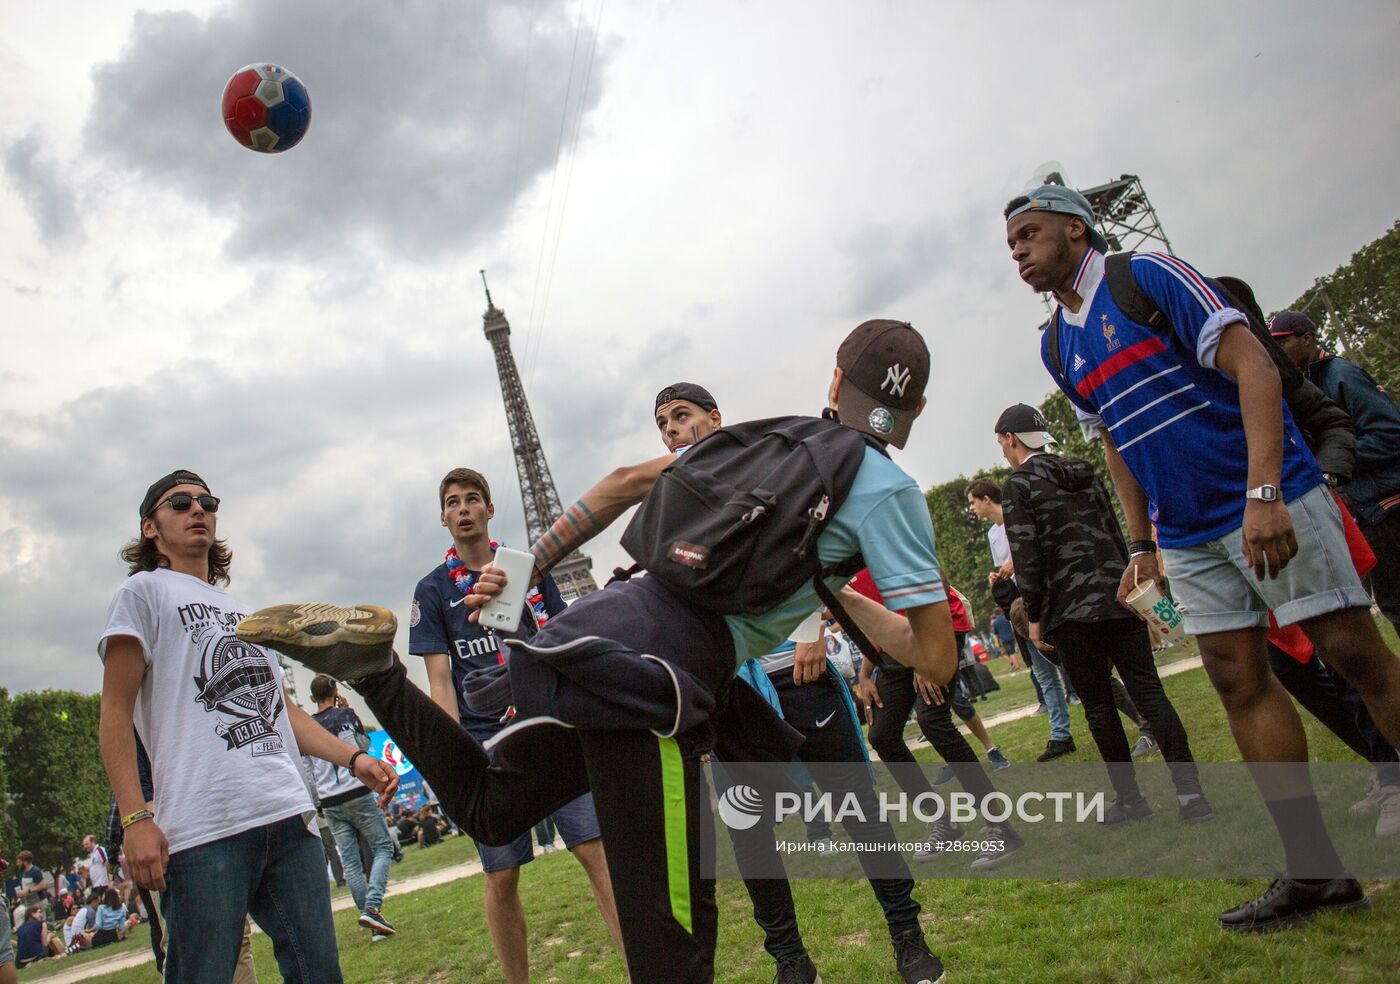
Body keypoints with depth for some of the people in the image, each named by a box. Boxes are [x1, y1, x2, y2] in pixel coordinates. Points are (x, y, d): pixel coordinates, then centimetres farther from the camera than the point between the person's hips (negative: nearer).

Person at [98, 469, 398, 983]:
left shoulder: (242, 610, 26)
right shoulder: (144, 591, 6)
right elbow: (116, 712, -2)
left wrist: (353, 758, 14)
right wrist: (135, 818, -13)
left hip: (289, 816, 6)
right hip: (203, 828, -6)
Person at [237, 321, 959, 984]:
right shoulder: (888, 490, 1)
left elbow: (632, 479, 18)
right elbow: (937, 660, 0)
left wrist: (533, 564, 23)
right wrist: (843, 599, 18)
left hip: (606, 620, 7)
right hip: (660, 673, -7)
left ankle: (373, 667, 10)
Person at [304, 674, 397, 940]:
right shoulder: (346, 715, -2)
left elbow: (307, 771, 8)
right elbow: (365, 743, 15)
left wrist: (320, 804, 18)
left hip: (329, 803, 4)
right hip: (357, 793, -4)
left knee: (349, 861, 6)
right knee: (382, 847, 4)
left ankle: (371, 920, 6)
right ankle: (372, 907, -14)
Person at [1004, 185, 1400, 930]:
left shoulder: (1149, 276, -7)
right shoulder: (1057, 346, 12)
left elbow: (1253, 365, -14)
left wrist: (1263, 493, -24)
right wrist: (1141, 542, 15)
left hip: (1268, 502, -6)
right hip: (1187, 534, 7)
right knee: (1238, 678, 4)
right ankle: (1315, 870, 12)